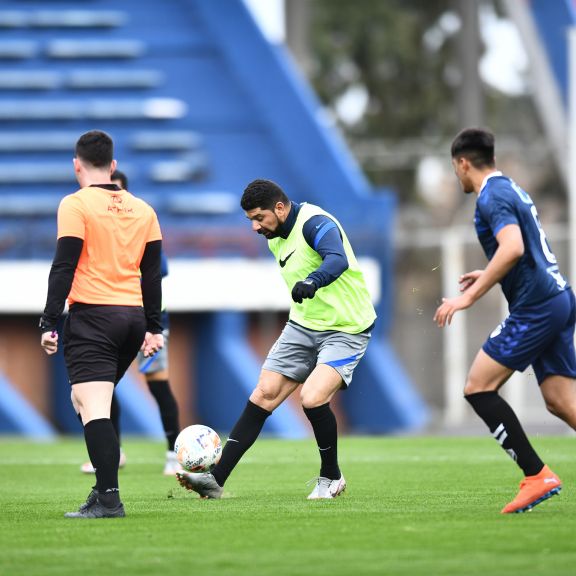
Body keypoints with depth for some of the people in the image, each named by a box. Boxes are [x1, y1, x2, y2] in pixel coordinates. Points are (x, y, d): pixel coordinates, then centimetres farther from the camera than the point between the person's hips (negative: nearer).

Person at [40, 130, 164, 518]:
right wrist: (154, 328, 20)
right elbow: (152, 273, 15)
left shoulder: (76, 205, -5)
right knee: (95, 404, 21)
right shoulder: (142, 209, 12)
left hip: (91, 316, -6)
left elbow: (63, 268, -10)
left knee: (92, 407, -11)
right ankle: (105, 485, 15)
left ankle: (109, 497, -21)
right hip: (133, 318, 6)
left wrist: (50, 323, -8)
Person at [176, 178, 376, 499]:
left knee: (312, 398, -24)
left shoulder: (315, 223, -22)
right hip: (303, 325, 8)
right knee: (264, 394, -1)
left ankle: (331, 478, 0)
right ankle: (217, 479, -1)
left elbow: (337, 260, -43)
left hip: (345, 330, -8)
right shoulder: (275, 238, 7)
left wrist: (312, 281, -62)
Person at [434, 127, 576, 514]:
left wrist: (469, 297, -25)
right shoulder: (512, 190, 20)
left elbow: (513, 247, -28)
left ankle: (536, 476, -10)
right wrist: (488, 276, 39)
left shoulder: (492, 197, -10)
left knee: (478, 388, -6)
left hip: (535, 307, -9)